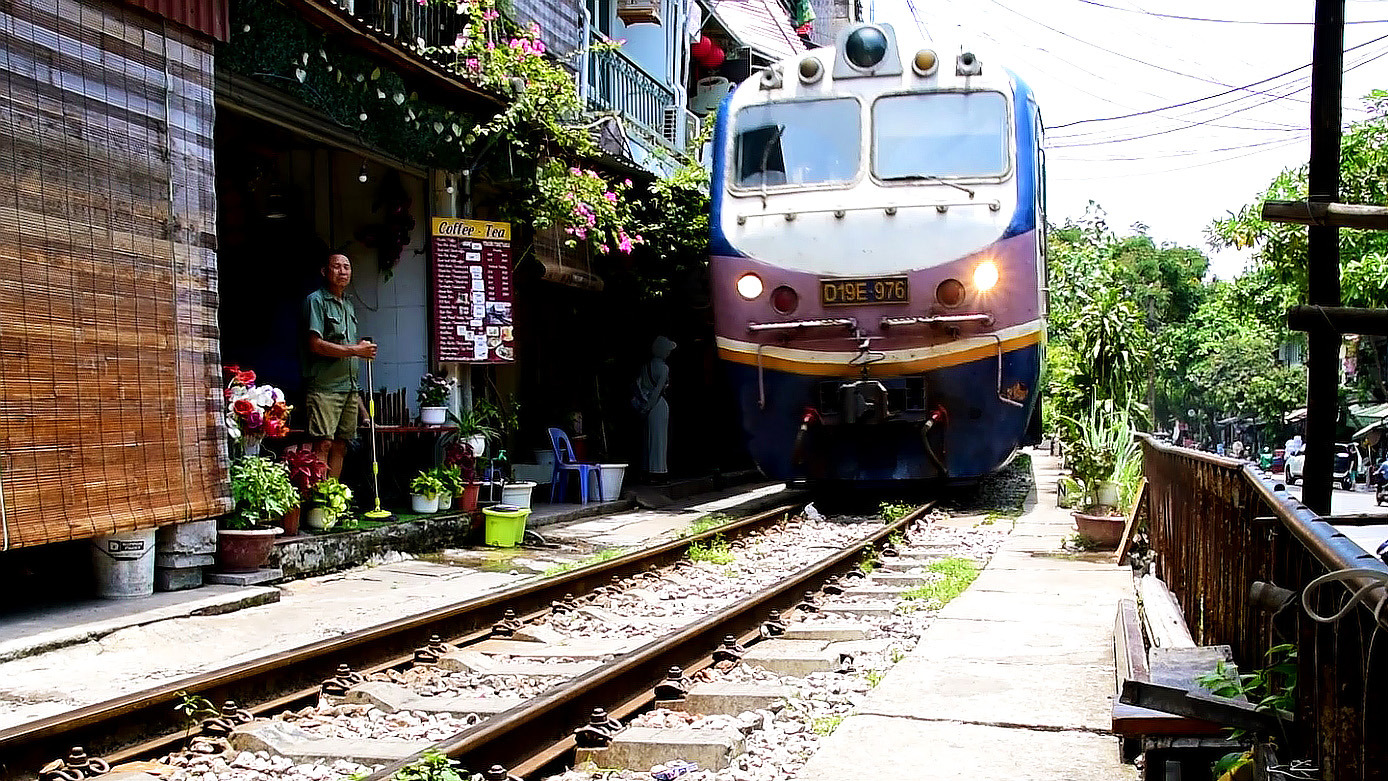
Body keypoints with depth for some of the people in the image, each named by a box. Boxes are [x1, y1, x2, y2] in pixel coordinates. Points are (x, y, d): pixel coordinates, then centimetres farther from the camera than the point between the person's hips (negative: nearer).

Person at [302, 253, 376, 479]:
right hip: (324, 387, -7)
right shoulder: (316, 300, -4)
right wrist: (356, 350, -12)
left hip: (348, 388, 7)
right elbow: (315, 344, -14)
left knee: (340, 446, 6)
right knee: (323, 444, -12)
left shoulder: (349, 306, 20)